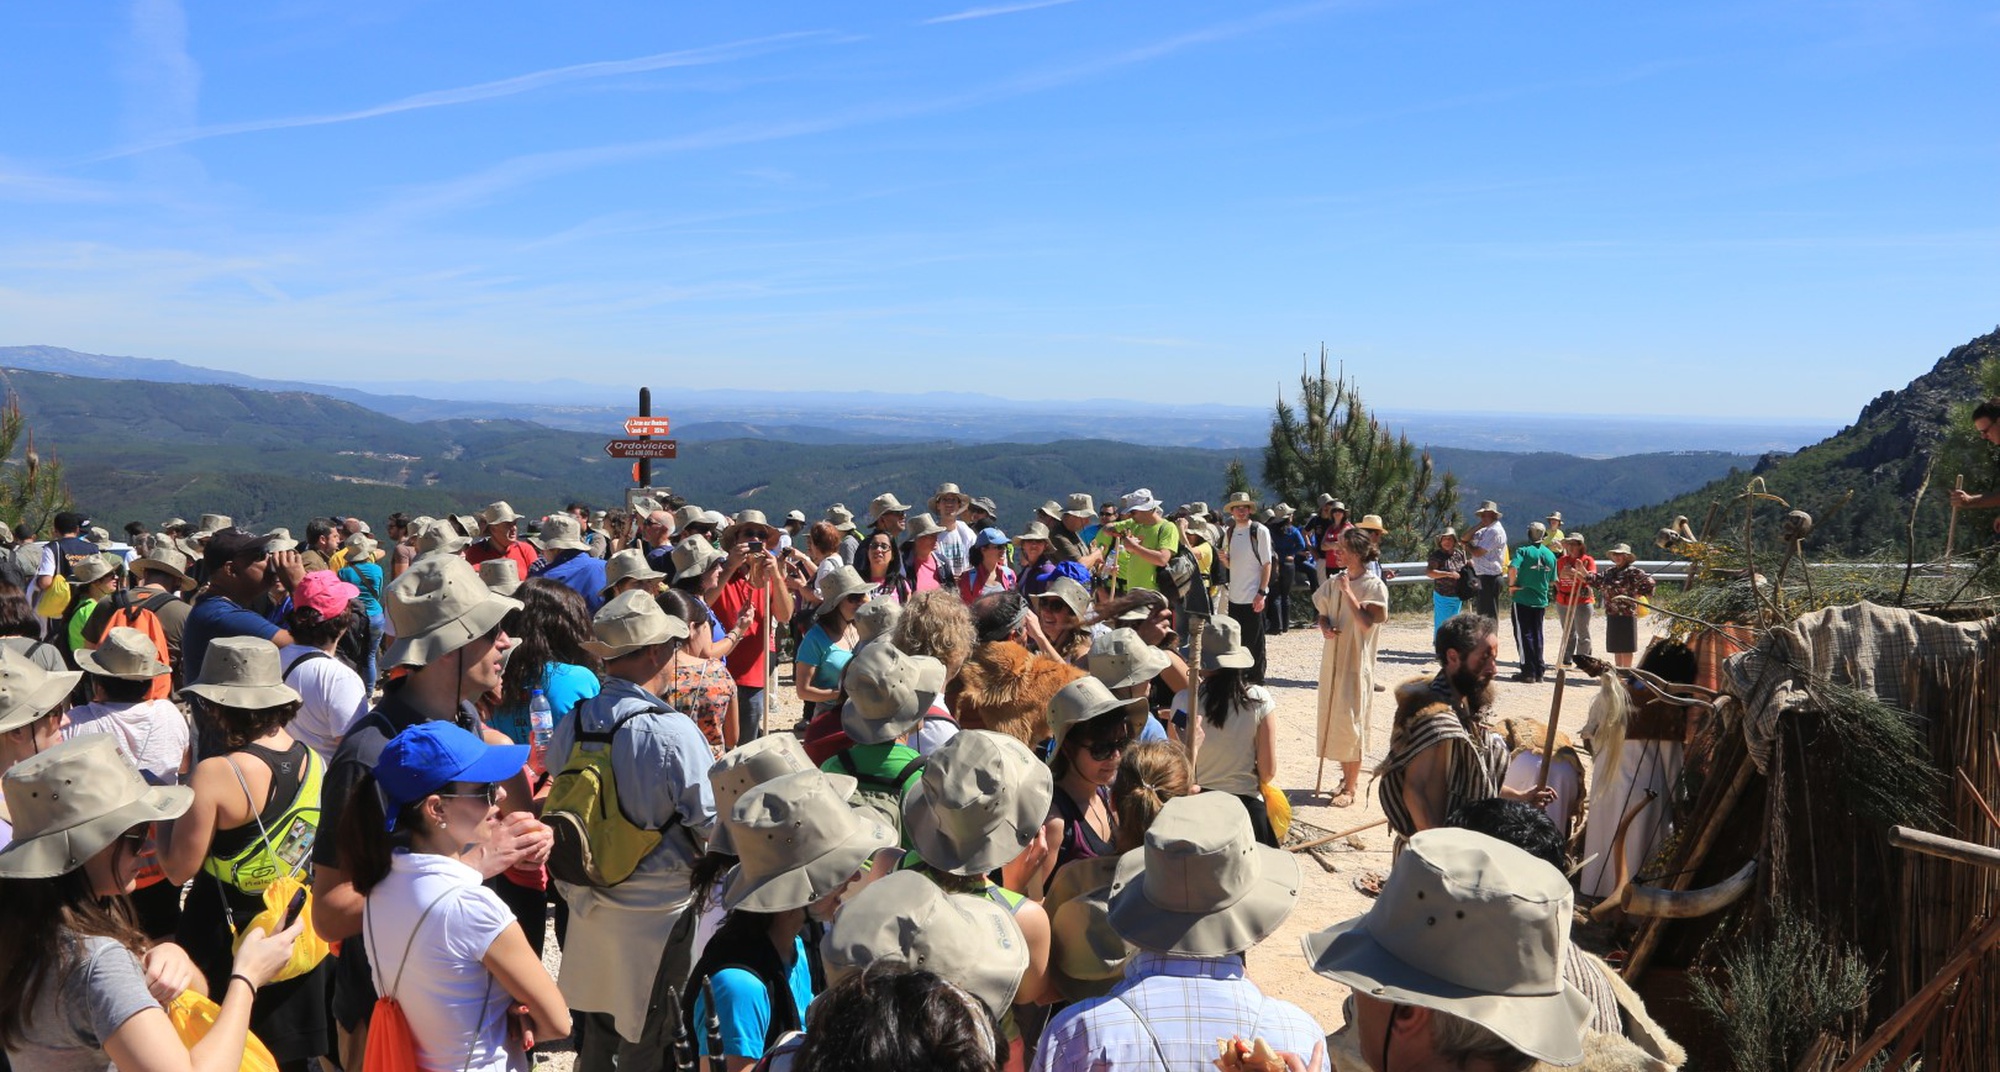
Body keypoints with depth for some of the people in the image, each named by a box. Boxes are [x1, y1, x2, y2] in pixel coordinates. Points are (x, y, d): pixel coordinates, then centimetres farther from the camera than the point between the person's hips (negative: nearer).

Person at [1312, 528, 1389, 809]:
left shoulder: (1374, 586, -12)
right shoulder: (1333, 581, 6)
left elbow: (1367, 623, -20)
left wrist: (1349, 592, -21)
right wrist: (1325, 626, -8)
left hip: (1356, 660, -6)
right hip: (1332, 658, 6)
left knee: (1350, 721, -5)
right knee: (1332, 718, 11)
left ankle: (1350, 787, 4)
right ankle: (1348, 776, 26)